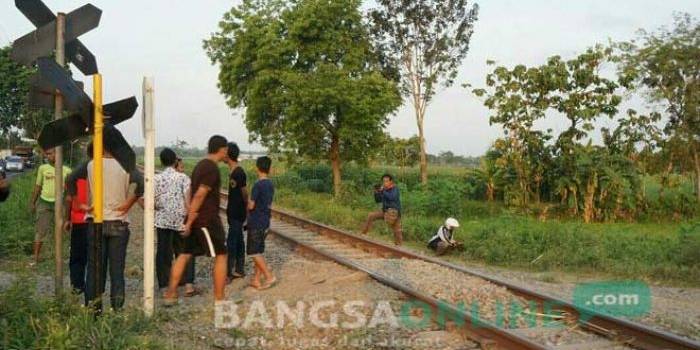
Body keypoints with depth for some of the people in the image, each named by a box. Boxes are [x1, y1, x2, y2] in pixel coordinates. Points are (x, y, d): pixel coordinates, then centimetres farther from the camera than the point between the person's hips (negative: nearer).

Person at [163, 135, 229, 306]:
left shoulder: (200, 165, 14)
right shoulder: (212, 169, -15)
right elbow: (199, 196, -21)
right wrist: (189, 222, -19)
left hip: (195, 219, 9)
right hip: (208, 220, -9)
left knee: (184, 255, 12)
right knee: (221, 256, 0)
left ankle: (170, 294, 15)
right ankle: (219, 299, 3)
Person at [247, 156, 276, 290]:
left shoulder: (258, 185, -16)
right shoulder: (271, 185, 8)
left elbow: (251, 206, -14)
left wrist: (248, 202, 6)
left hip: (256, 223, -8)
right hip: (265, 222, 8)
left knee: (254, 252, -3)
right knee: (258, 252, 12)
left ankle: (270, 277, -8)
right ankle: (256, 280, 13)